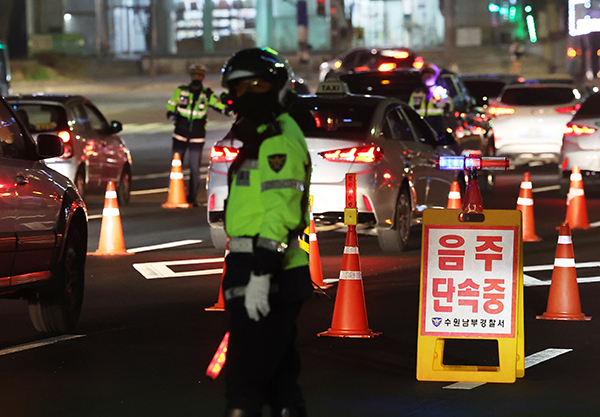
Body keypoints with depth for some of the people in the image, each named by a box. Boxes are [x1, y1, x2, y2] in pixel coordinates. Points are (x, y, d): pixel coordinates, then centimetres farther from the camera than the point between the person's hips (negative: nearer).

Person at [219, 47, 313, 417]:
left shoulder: (280, 141, -13)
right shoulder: (260, 138, 20)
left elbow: (280, 213, -23)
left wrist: (260, 274, -28)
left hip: (270, 278, -11)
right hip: (260, 275, 11)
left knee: (245, 378, -11)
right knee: (280, 376, 13)